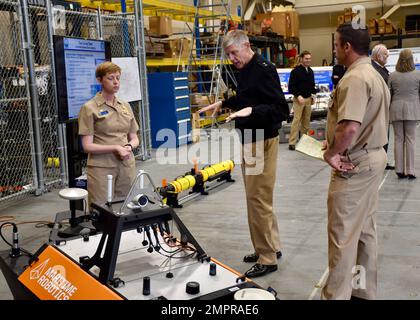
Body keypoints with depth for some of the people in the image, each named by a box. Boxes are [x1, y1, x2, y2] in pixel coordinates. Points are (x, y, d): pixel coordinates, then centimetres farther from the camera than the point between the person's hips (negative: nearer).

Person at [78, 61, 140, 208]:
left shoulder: (125, 106, 11)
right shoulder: (89, 108, -5)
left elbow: (134, 138, 15)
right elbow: (87, 146, -8)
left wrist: (129, 146, -7)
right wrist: (115, 148, -18)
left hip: (127, 166, 5)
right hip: (101, 168, -5)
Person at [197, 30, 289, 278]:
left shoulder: (264, 70, -17)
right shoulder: (245, 70, 12)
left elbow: (281, 109, -23)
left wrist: (251, 110, -34)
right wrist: (223, 103, 21)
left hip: (263, 142, -10)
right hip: (249, 141, 10)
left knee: (258, 200, -5)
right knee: (257, 197, 16)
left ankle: (267, 258, 6)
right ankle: (272, 247, 29)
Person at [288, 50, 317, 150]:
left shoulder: (310, 71, 13)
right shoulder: (296, 71, -8)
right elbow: (291, 86, -11)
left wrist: (313, 95, 9)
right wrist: (298, 96, -19)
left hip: (308, 99, 7)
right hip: (299, 99, -7)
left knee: (307, 121, 9)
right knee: (296, 120, -10)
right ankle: (292, 143, -9)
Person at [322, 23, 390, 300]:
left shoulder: (355, 79, -20)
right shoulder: (375, 75, 14)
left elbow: (350, 127, -32)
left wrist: (331, 153, -18)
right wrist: (337, 146, 10)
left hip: (353, 165, -10)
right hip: (374, 157, 11)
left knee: (343, 235, -2)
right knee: (366, 229, 17)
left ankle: (336, 294, 8)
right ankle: (364, 289, 29)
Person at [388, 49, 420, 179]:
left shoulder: (392, 75, -1)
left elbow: (389, 94, 5)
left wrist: (389, 110, 18)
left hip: (396, 110, 1)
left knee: (398, 139, 6)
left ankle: (399, 170, 7)